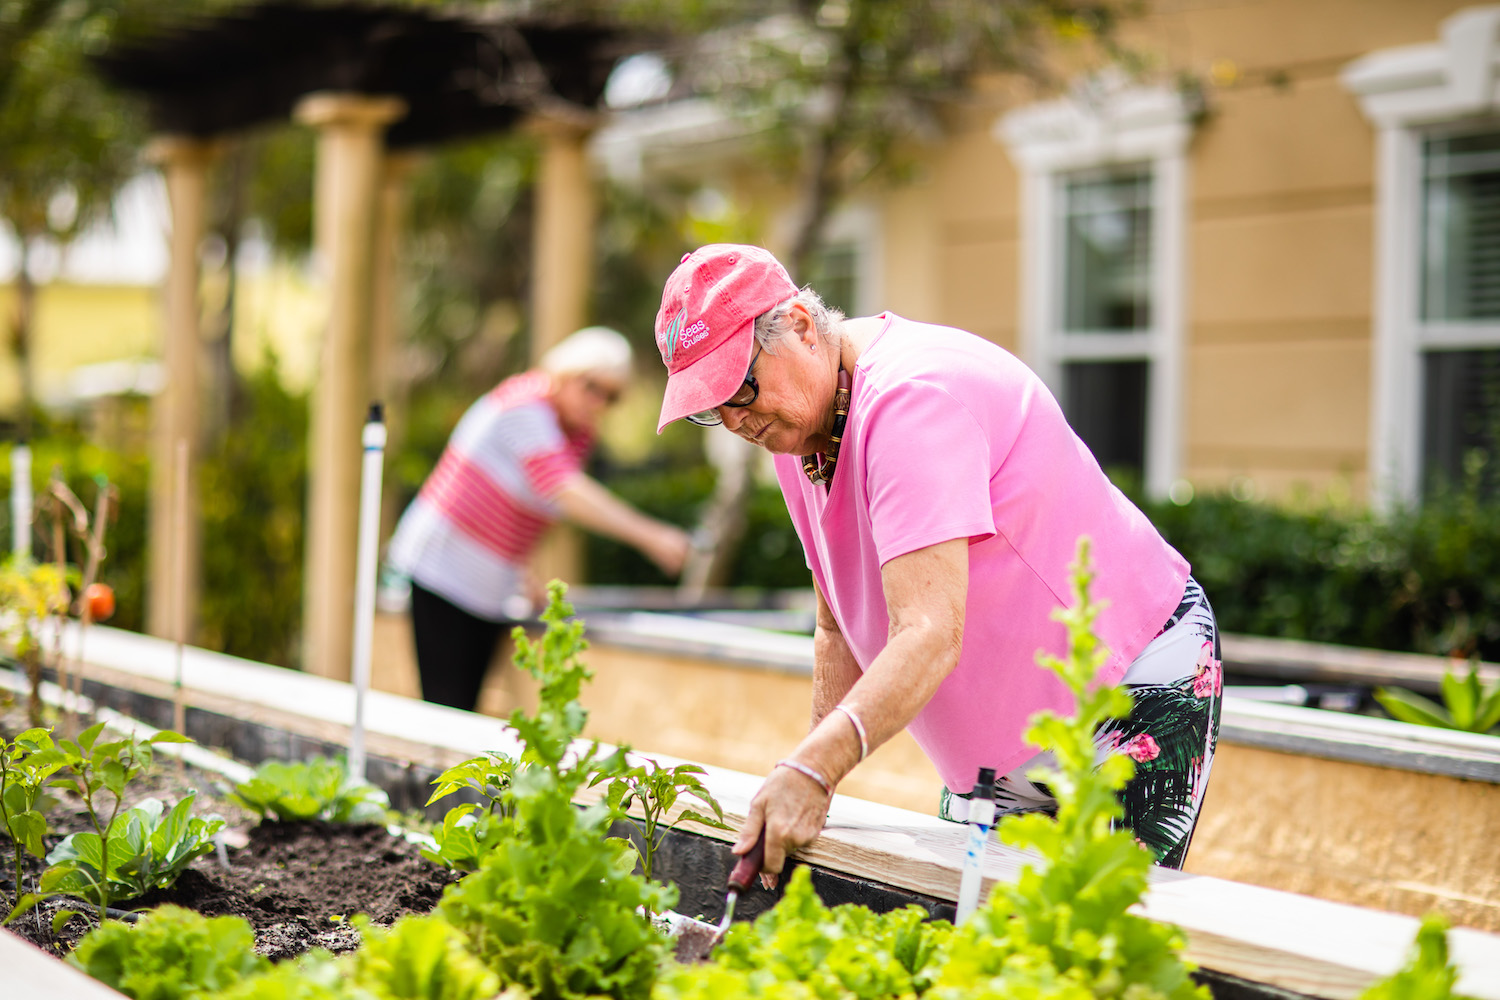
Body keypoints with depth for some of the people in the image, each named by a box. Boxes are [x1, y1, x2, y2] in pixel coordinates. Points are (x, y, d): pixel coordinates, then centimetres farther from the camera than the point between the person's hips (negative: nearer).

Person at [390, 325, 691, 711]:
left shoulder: (580, 431, 9)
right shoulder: (526, 407, -19)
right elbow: (564, 491, -31)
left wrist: (519, 569, 11)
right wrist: (648, 535, -35)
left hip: (489, 589, 9)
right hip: (442, 570, -9)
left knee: (469, 707, 7)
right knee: (448, 711, -10)